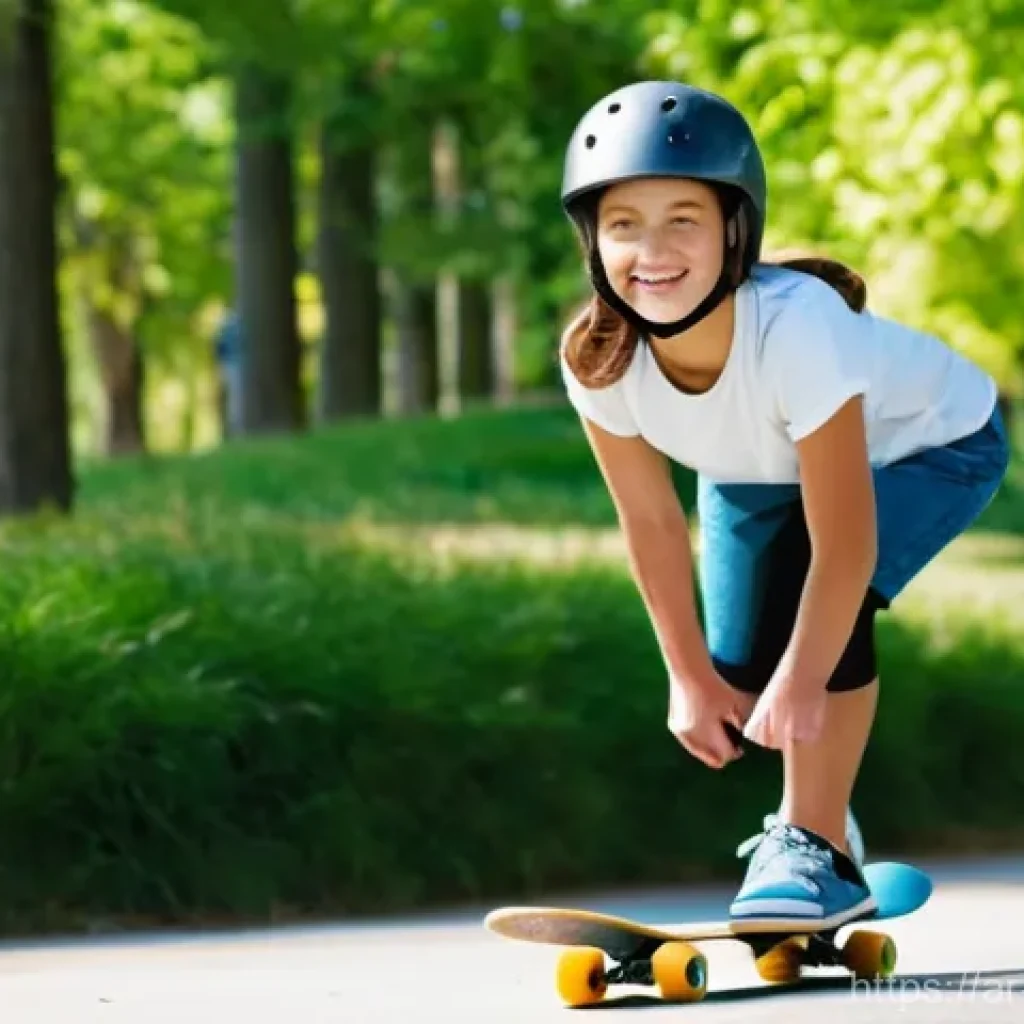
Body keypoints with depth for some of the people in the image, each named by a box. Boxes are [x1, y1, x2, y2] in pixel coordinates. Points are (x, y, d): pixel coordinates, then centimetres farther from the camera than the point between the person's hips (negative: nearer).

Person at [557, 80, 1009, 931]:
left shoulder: (796, 326, -43)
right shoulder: (597, 359, -29)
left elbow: (843, 540, -36)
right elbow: (652, 521, -14)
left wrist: (801, 681, -30)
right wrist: (692, 676, -10)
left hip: (926, 445, -5)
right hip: (757, 471, 5)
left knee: (826, 604, -29)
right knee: (739, 682, -2)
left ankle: (814, 845, -13)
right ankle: (817, 812, 30)